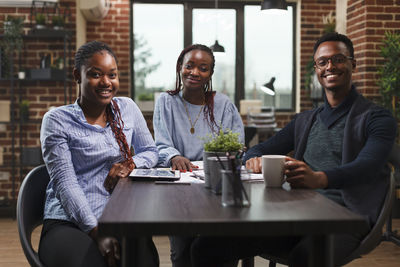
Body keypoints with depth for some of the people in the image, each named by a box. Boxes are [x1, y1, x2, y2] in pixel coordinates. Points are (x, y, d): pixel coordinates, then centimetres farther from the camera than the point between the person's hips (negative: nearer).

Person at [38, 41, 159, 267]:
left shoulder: (127, 108, 12)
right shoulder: (57, 120, -2)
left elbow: (151, 152, 21)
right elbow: (65, 184, -9)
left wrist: (131, 164, -3)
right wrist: (97, 232, -20)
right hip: (68, 223, -3)